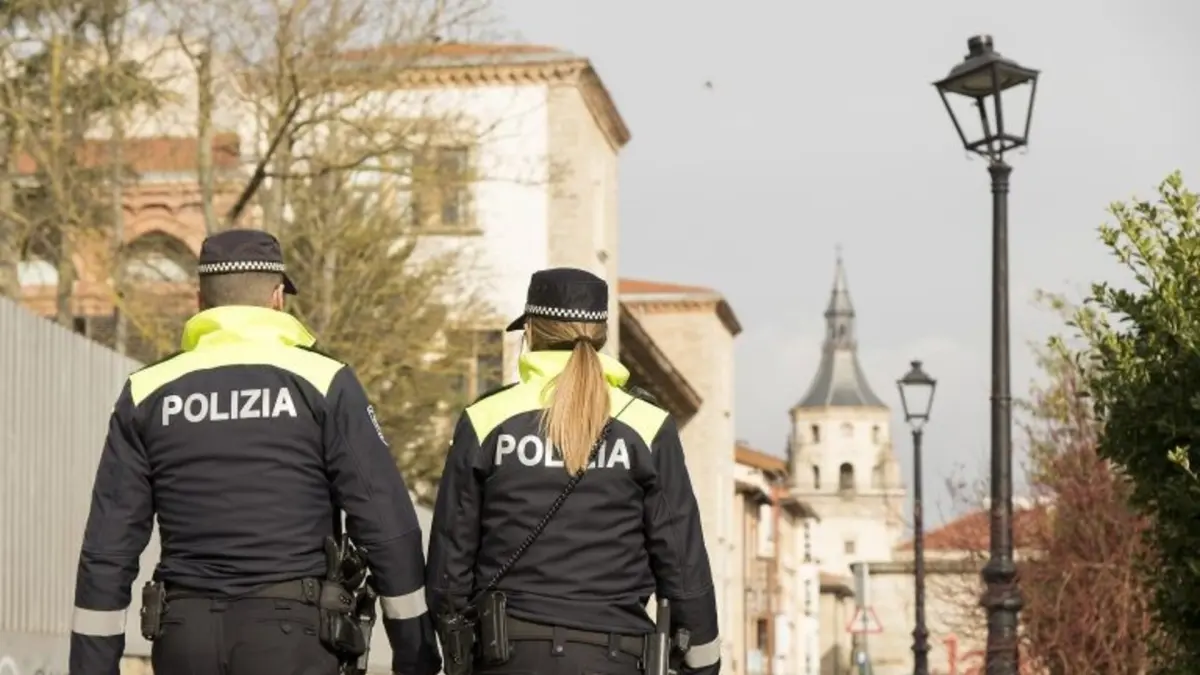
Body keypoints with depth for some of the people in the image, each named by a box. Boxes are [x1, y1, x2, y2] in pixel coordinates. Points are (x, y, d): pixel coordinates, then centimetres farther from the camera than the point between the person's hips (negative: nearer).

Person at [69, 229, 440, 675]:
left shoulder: (147, 393, 7)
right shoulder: (323, 383, -1)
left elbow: (107, 550, 5)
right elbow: (387, 525, -2)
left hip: (186, 638, 3)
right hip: (290, 637, -3)